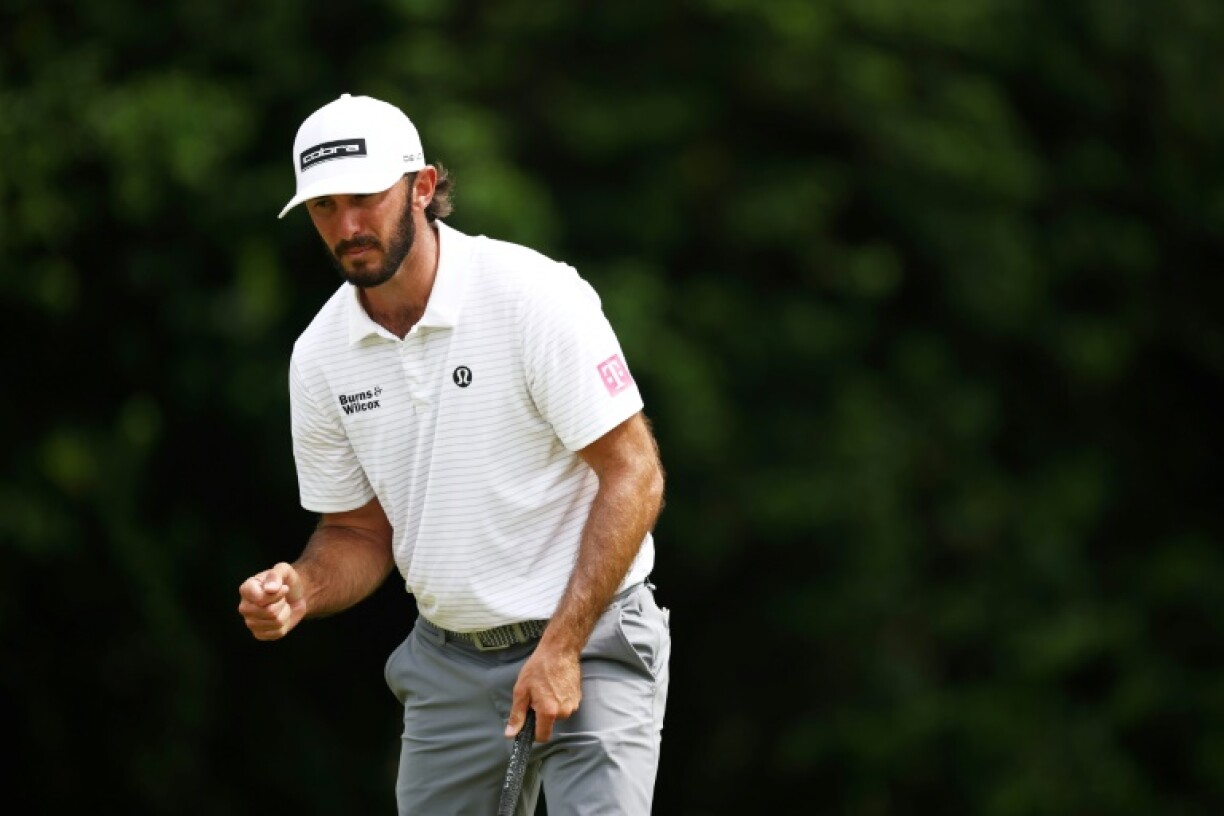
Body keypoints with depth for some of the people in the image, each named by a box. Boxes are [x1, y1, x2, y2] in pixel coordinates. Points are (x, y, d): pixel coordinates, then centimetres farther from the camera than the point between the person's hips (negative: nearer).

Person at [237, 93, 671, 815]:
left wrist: (561, 648, -20)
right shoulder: (320, 358, 2)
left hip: (589, 643, -5)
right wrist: (299, 591, -12)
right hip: (447, 666, 5)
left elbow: (634, 474, -15)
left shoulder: (535, 295, -15)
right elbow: (361, 532, 12)